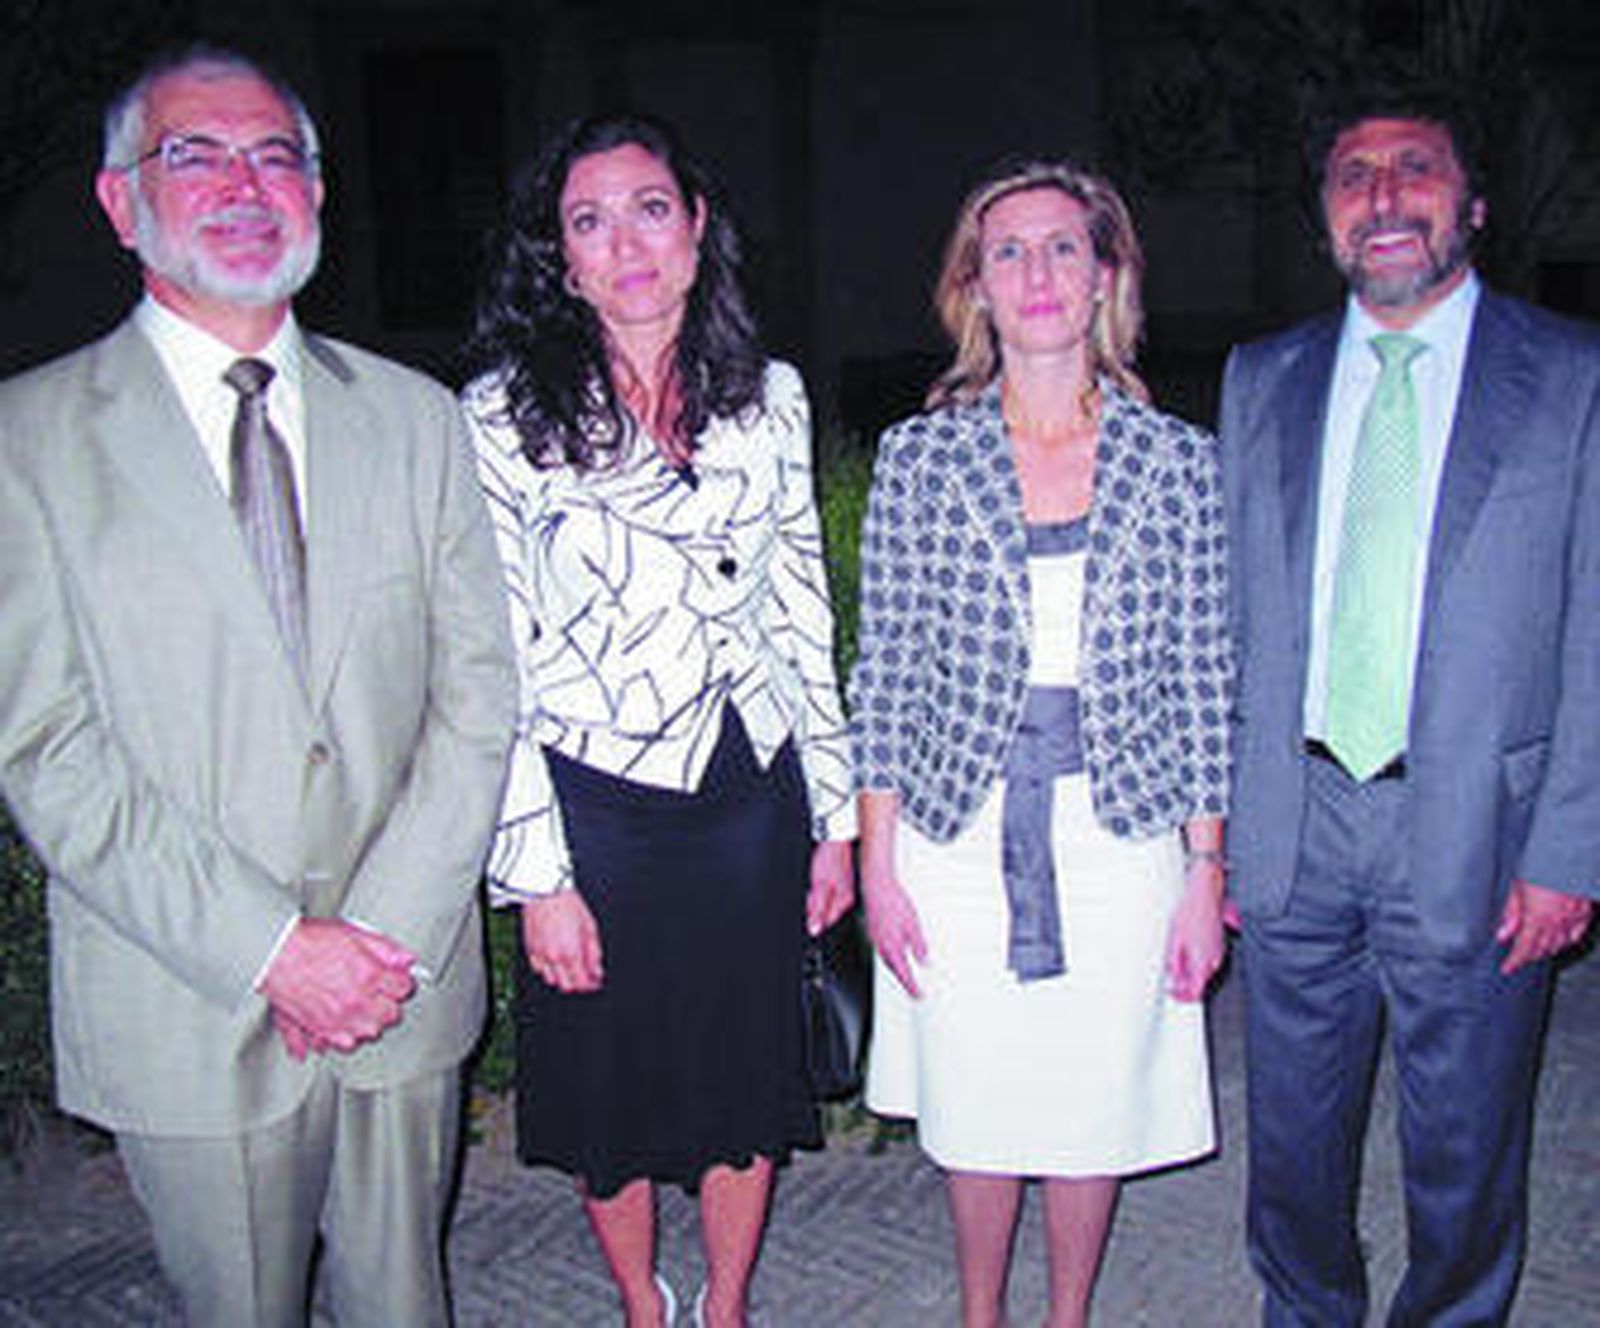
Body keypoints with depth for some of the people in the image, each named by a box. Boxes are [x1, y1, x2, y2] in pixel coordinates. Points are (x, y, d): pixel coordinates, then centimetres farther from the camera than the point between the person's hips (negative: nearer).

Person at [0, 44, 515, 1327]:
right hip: (186, 1010, -2)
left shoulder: (415, 417, 5)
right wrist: (270, 950, -16)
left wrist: (390, 933, -10)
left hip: (405, 986, 3)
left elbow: (478, 693, 1)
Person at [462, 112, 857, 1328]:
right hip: (596, 806, -2)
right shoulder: (506, 416, -7)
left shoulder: (768, 396, 4)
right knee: (612, 1087, 13)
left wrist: (833, 816, 7)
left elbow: (805, 612, 8)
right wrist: (537, 871, -10)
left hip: (752, 797, 3)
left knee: (748, 1076, 15)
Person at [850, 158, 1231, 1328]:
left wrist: (1206, 876, 0)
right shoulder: (920, 456, -1)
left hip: (1121, 832, 0)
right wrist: (878, 863, -2)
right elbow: (885, 674, 0)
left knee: (1094, 1106, 12)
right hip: (961, 832, 0)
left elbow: (1202, 679, 2)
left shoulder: (1179, 461, 0)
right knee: (975, 1105, 12)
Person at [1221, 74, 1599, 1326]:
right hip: (1294, 825, 3)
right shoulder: (1261, 379, 8)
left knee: (1465, 1156, 14)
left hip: (1475, 835, -2)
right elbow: (1229, 619, 8)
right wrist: (1210, 818, 4)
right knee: (1294, 1140, 17)